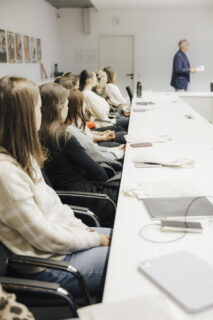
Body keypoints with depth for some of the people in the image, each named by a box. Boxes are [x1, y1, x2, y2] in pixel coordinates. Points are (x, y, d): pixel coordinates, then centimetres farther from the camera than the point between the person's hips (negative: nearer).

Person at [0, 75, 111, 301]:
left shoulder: (20, 155, 1)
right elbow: (46, 238, -22)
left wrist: (84, 229, 1)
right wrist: (95, 239, -10)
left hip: (65, 237, 9)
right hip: (49, 265, -9)